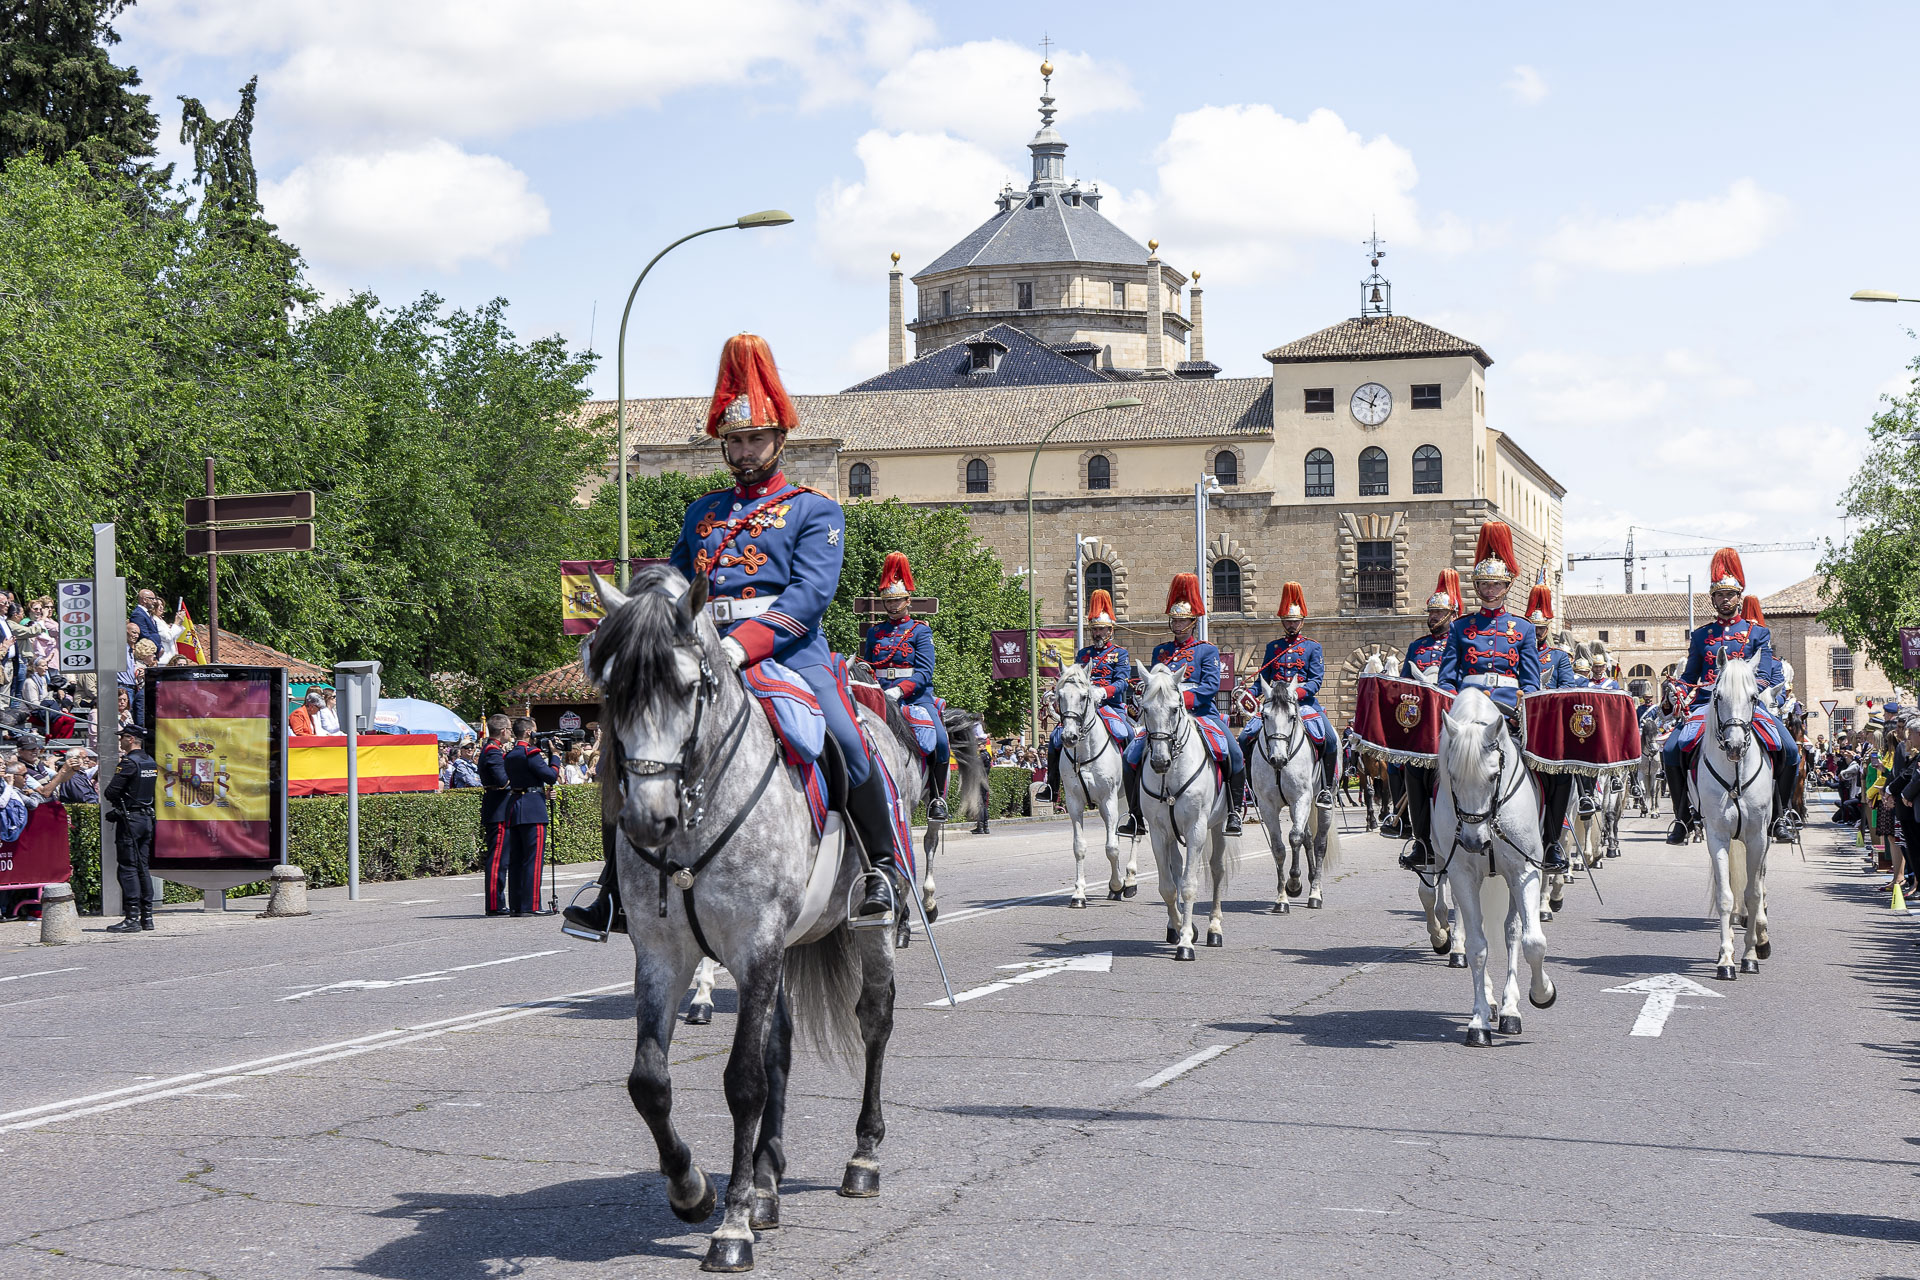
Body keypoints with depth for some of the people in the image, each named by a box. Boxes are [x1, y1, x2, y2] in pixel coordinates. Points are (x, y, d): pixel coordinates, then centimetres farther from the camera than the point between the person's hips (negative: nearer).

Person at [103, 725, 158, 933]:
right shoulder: (151, 762, 11)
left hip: (129, 820, -8)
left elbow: (111, 792, -17)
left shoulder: (129, 762, -15)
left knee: (128, 868, -6)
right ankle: (147, 917, 12)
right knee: (142, 867, 12)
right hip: (147, 818, 8)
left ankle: (132, 918, -8)